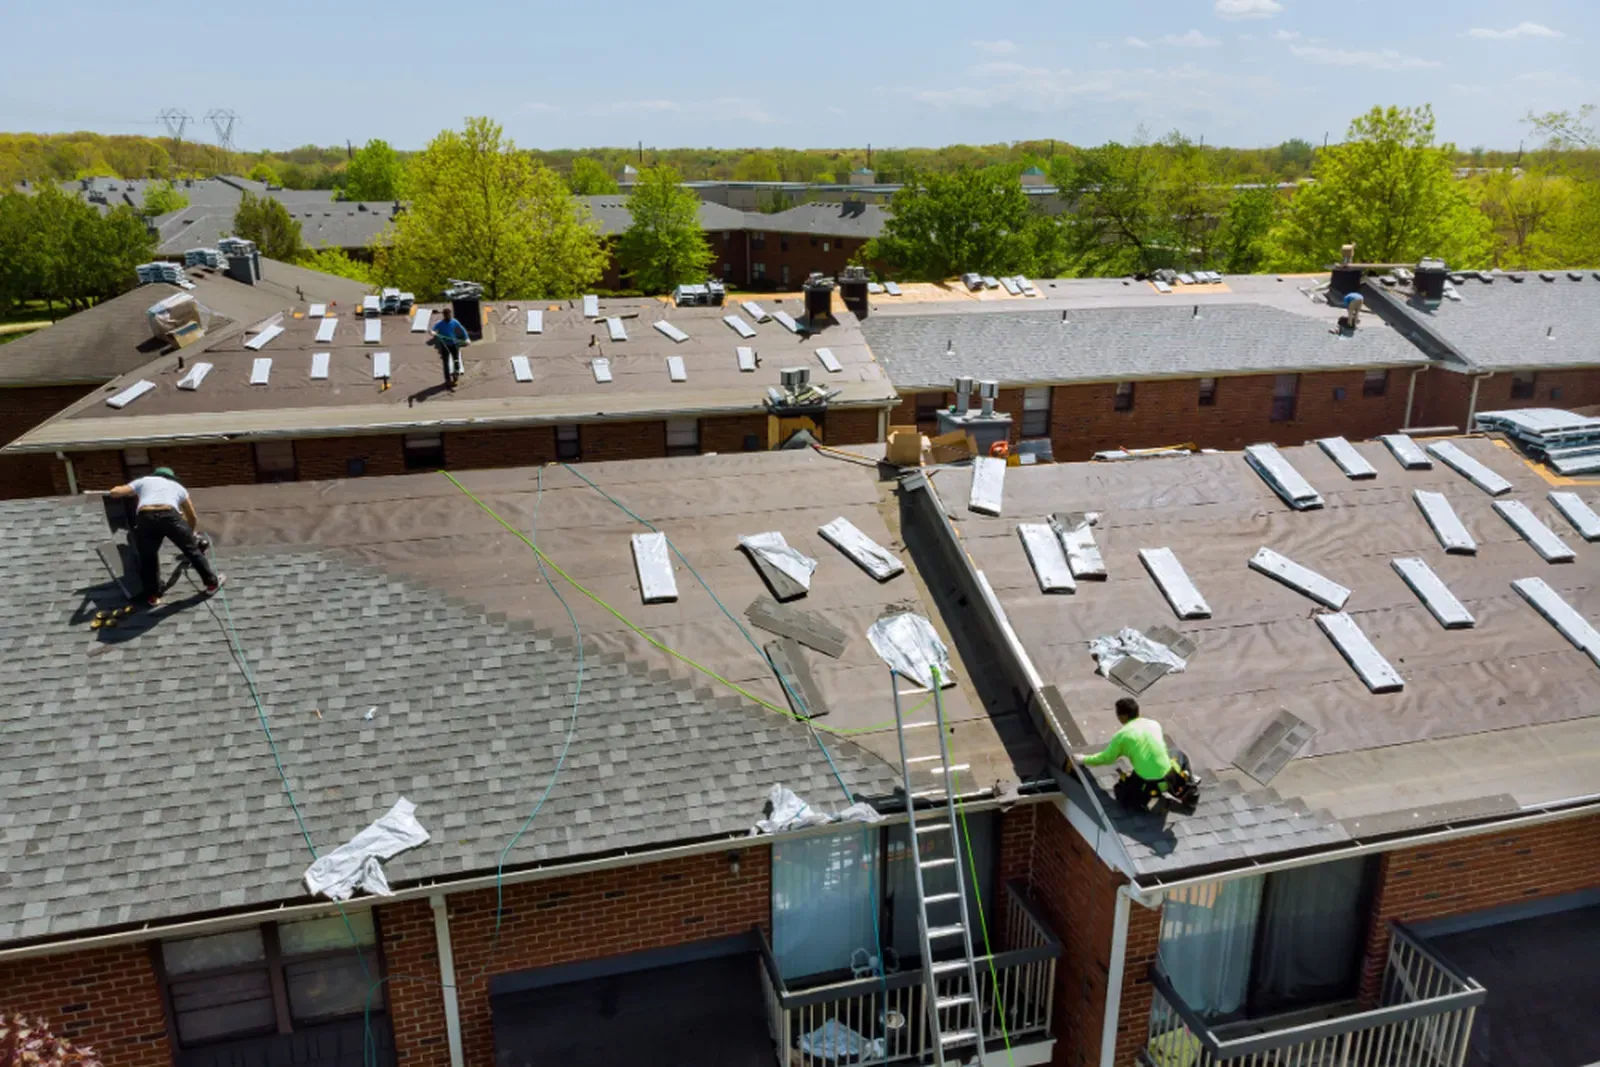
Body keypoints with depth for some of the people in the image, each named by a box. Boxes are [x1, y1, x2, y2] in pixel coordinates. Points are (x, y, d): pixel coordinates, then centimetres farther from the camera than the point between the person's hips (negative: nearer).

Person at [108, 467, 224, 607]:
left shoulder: (143, 481, 34)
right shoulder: (177, 486, 36)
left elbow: (114, 492, 24)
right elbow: (193, 517, 43)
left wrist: (119, 489, 49)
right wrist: (190, 534, 61)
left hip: (145, 518, 0)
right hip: (170, 516, 0)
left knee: (147, 558, 20)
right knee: (192, 548, 19)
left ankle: (152, 596, 25)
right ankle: (212, 582, 30)